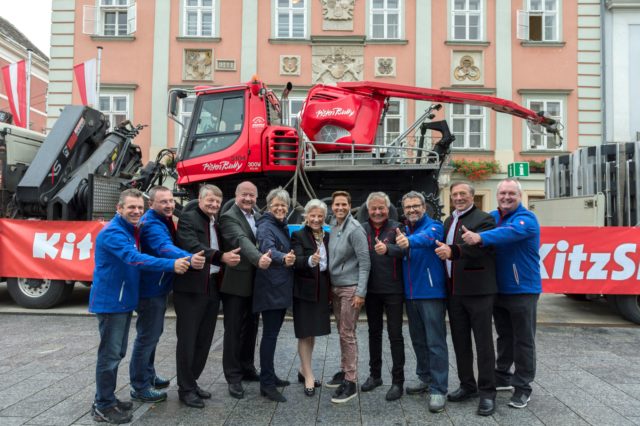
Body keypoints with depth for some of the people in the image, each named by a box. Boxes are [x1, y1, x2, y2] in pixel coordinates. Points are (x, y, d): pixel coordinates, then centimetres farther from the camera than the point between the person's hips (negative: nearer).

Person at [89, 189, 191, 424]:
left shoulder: (131, 230, 11)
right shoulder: (113, 232, -19)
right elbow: (134, 258, -33)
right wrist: (171, 264, -40)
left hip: (123, 300, 9)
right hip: (110, 301, -9)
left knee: (117, 353, 17)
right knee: (109, 354, -2)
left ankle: (108, 398, 29)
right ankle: (103, 407, 11)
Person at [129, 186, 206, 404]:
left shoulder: (163, 220, 9)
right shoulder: (151, 224, -22)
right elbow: (165, 248, -41)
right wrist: (189, 259, -58)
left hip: (158, 287, 10)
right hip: (150, 289, -10)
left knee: (153, 333, 21)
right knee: (147, 336, -1)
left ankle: (148, 375, 37)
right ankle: (139, 387, 12)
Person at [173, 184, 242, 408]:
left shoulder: (218, 223, 15)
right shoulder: (188, 218, -7)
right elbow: (192, 247, -24)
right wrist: (221, 257, -33)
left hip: (213, 288, 7)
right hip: (191, 288, -7)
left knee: (204, 339, 15)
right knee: (187, 339, 2)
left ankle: (192, 381, 30)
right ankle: (185, 389, 15)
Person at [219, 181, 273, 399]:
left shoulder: (258, 217, 12)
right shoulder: (229, 217, -11)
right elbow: (241, 241, -28)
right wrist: (258, 258, -44)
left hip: (254, 283, 7)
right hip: (235, 283, -7)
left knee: (251, 329, 16)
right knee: (234, 331, 2)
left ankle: (247, 368, 31)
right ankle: (233, 377, 13)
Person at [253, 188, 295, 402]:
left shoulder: (283, 226, 14)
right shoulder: (265, 226, -13)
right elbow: (268, 249, -34)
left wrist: (289, 260, 1)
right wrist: (283, 258, -52)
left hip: (281, 288, 9)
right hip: (270, 288, -9)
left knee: (273, 333, 16)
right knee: (270, 334, -6)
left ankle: (269, 376, 27)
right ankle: (266, 384, 0)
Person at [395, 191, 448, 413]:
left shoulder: (433, 226, -8)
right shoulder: (403, 231, 12)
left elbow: (427, 238, -33)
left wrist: (409, 241, -52)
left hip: (431, 293, -7)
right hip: (411, 294, 7)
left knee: (435, 342, -3)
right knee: (418, 340, 16)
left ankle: (439, 389, 5)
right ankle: (426, 379, 32)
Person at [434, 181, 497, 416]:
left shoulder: (483, 219, -6)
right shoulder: (448, 221, 18)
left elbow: (480, 245, -25)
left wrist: (453, 251, -37)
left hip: (477, 290, -7)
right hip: (454, 291, 7)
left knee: (483, 341, 1)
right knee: (460, 340, 14)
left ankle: (487, 391, 12)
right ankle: (467, 385, 27)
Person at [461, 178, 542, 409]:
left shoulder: (526, 218, -15)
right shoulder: (492, 217, 7)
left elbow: (511, 232, -35)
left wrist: (480, 237, -50)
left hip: (522, 289, -6)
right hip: (499, 288, 6)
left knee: (523, 340, 4)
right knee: (504, 336, 19)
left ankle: (523, 387, 17)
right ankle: (503, 377, 34)